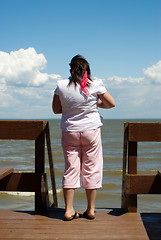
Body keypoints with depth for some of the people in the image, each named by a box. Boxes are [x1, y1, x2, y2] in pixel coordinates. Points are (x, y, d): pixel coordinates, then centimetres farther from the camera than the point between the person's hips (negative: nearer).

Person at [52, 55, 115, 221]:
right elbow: (111, 103, 2)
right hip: (91, 130, -1)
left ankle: (69, 210, 9)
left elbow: (56, 109, 3)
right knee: (91, 168, 8)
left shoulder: (61, 86, -6)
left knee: (70, 169, 7)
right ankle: (91, 209, 15)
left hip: (69, 131, 1)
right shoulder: (95, 85, -9)